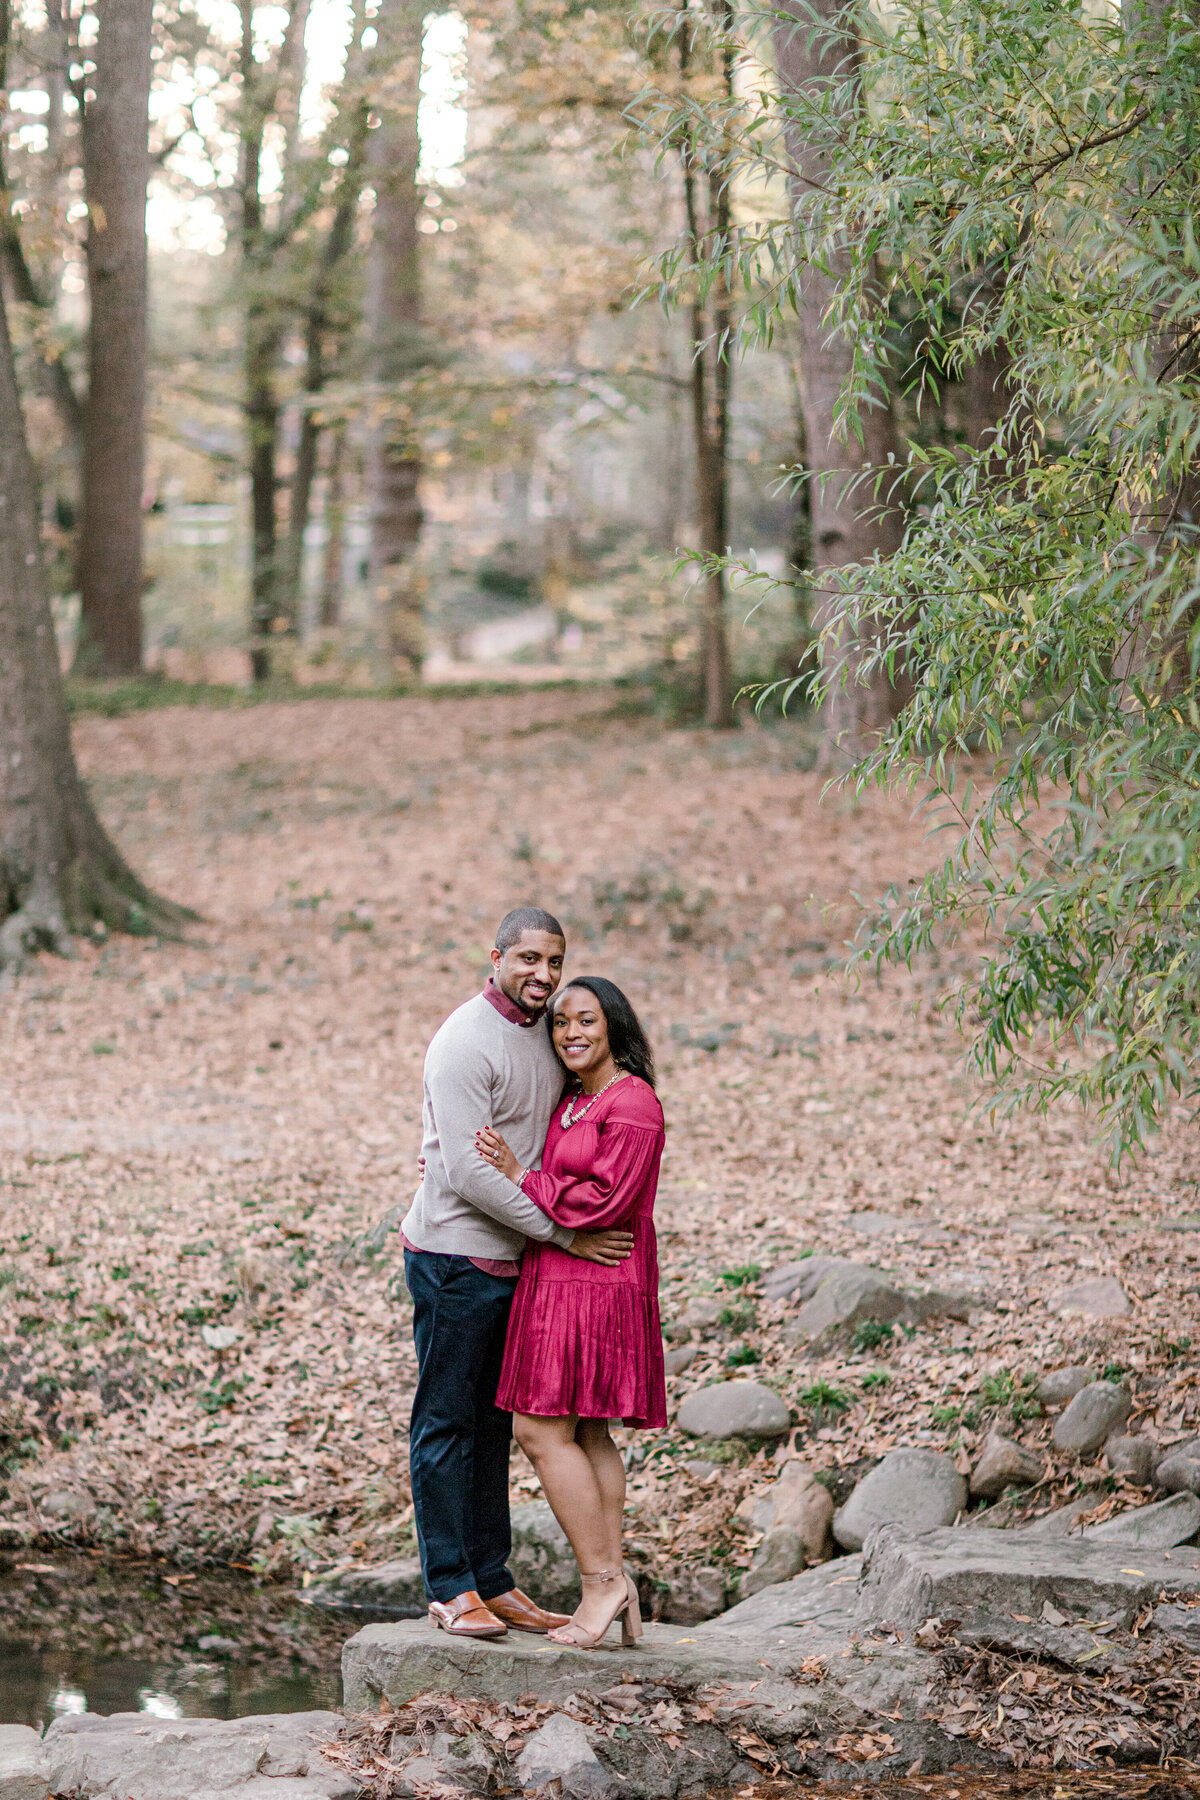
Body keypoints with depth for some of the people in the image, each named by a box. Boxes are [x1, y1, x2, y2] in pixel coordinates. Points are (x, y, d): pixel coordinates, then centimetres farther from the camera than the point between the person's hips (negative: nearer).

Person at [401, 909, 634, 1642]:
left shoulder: (547, 1033, 10)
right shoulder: (466, 1044, -16)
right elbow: (466, 1174, -21)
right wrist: (564, 1233, -17)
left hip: (514, 1259, 8)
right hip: (455, 1257, -8)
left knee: (493, 1423, 12)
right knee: (446, 1422, -1)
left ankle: (492, 1579, 18)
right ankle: (450, 1589, 4)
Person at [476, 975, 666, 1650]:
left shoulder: (633, 1104, -13)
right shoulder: (571, 1102, 16)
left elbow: (606, 1200, -20)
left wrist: (522, 1178, -13)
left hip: (595, 1284, -9)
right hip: (557, 1280, 9)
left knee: (541, 1430, -10)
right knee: (588, 1434, 9)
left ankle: (602, 1580, -5)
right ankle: (612, 1583, 11)